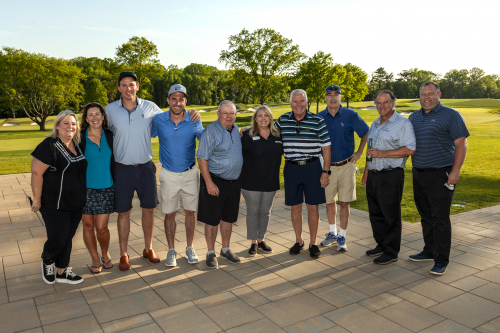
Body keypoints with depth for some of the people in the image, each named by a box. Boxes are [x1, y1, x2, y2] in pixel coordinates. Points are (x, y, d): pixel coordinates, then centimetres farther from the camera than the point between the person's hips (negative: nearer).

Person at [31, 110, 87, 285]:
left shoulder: (76, 146, 7)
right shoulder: (49, 146, -15)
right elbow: (36, 173, -16)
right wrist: (37, 199, -14)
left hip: (76, 204, 7)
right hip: (56, 205, -7)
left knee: (68, 238, 14)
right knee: (58, 239, 0)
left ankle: (62, 272, 28)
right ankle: (47, 263, 31)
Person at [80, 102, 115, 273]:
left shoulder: (110, 136, 3)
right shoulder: (80, 138, -4)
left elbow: (115, 161, 12)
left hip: (106, 189, 1)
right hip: (86, 188, 0)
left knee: (101, 227, -1)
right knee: (88, 225, 8)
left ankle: (106, 254, 26)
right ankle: (95, 259, 26)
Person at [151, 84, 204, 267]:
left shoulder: (194, 121, -6)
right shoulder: (159, 120, -7)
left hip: (190, 173, 0)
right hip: (169, 174, 0)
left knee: (191, 211, 9)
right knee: (169, 214, 7)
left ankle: (190, 248, 26)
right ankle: (171, 250, 23)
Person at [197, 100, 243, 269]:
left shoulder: (236, 130, 10)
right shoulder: (210, 132, -12)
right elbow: (202, 159, -15)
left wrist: (240, 180, 18)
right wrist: (209, 183, -20)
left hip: (233, 182, 6)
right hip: (215, 182, -6)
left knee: (228, 217, 15)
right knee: (212, 220, 2)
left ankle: (226, 249, 29)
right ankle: (211, 252, 17)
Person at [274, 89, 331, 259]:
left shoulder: (317, 121, -3)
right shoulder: (282, 120, 5)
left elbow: (326, 147, -1)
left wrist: (326, 171, -6)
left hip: (312, 167, -2)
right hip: (291, 168, 2)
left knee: (313, 207, 3)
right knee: (295, 207, 9)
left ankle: (313, 243, 18)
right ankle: (298, 241, 25)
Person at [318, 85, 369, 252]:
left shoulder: (350, 115, -4)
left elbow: (366, 133, 6)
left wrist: (359, 152, 2)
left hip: (346, 166, -2)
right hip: (327, 167, 2)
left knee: (344, 203, 3)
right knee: (329, 202, 12)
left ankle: (342, 237, 16)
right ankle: (332, 233, 29)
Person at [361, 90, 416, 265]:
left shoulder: (403, 123, -7)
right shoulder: (375, 124, 18)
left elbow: (410, 149, -17)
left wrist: (383, 153, -20)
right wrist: (366, 172, 21)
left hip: (391, 176, -8)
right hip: (373, 175, 8)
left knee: (391, 215, 0)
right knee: (375, 213, 14)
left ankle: (391, 252, 11)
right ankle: (381, 245, 29)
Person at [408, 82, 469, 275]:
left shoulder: (450, 115, -4)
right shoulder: (414, 117, 14)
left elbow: (461, 145, -8)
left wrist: (455, 171, -16)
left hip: (440, 175, -6)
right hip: (418, 174, 6)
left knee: (440, 218, -4)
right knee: (426, 216, 15)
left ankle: (441, 260, 5)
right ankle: (429, 251, 28)